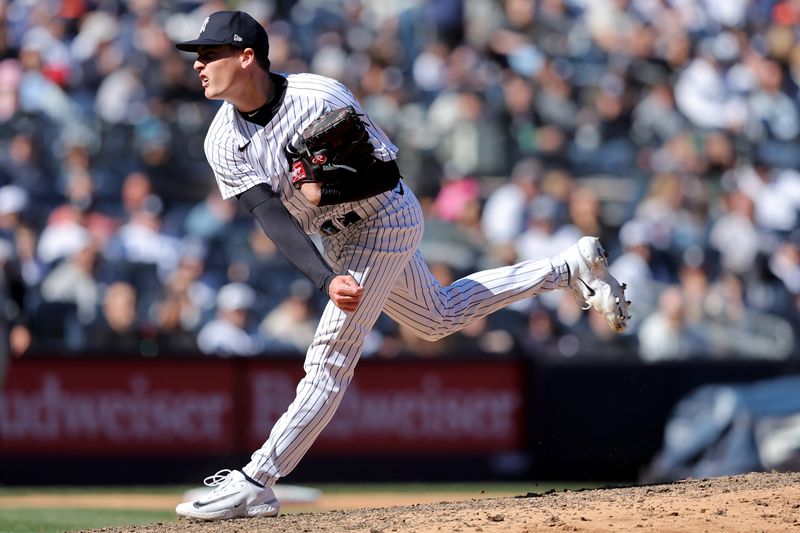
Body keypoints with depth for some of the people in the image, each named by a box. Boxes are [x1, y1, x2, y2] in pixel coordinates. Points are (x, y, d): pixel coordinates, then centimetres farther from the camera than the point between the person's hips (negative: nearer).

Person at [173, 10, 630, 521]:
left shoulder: (321, 96, -27)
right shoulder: (223, 141, -13)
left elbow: (387, 169, -17)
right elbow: (274, 218, -23)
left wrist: (327, 192, -35)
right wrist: (327, 280, -36)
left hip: (384, 218, -7)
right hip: (339, 238, 7)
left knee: (332, 355, -13)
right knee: (440, 316, 23)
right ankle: (572, 267, 35)